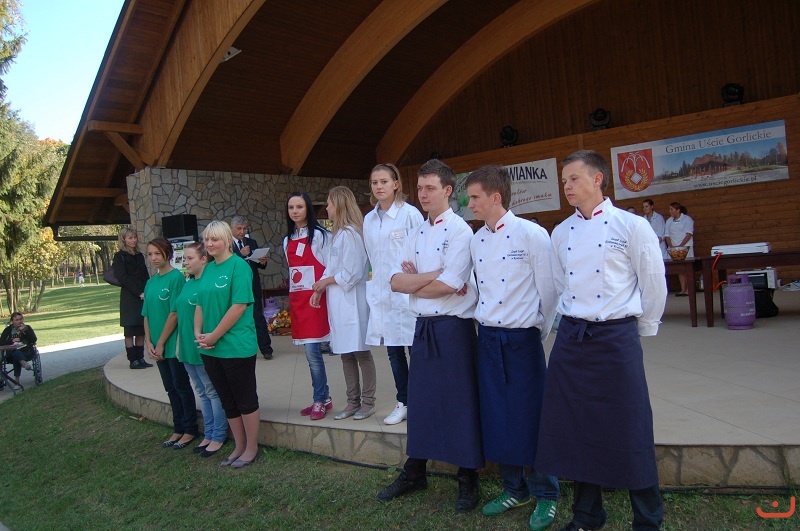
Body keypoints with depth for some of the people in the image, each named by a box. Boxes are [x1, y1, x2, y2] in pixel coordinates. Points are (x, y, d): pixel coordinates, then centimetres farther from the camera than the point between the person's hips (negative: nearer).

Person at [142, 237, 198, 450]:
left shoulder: (176, 277, -13)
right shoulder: (151, 282, 8)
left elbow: (175, 313, -17)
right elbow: (146, 314, 10)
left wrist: (160, 343, -14)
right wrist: (149, 342, -1)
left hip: (174, 343, -7)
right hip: (157, 346, 7)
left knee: (182, 386, 4)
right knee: (170, 388, 15)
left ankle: (190, 430, 17)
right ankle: (178, 429, 27)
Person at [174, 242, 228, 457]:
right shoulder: (187, 284, 10)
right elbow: (179, 315, 14)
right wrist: (179, 344, 13)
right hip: (188, 348, 8)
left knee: (213, 392, 4)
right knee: (202, 392, 16)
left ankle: (218, 436, 15)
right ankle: (208, 434, 27)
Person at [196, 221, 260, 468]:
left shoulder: (238, 266, -11)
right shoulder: (208, 269, 10)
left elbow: (239, 305, -17)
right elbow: (200, 304, 14)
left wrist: (214, 336, -15)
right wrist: (198, 333, -1)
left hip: (237, 347, -7)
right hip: (210, 349, 7)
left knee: (245, 400, 6)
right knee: (227, 401, 16)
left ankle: (251, 447, 21)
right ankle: (239, 446, 30)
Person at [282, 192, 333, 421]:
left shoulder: (319, 235, -5)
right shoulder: (288, 240, 15)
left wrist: (319, 290, -11)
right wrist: (291, 298, 18)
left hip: (314, 297, -6)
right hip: (296, 298, 7)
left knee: (312, 350, -8)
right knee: (310, 352, 10)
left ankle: (319, 401, 7)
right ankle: (324, 398, 21)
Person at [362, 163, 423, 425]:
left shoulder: (409, 213, -7)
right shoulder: (369, 219, 11)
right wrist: (372, 289, 12)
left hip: (408, 292, -6)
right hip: (381, 293, 6)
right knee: (393, 351, 12)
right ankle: (403, 403, 25)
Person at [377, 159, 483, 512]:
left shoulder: (460, 231, -10)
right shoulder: (417, 234, 12)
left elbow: (449, 285, -21)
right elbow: (396, 280, 3)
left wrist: (413, 282, -5)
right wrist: (431, 275, -12)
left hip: (453, 327, -6)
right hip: (423, 327, 7)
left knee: (459, 403, 3)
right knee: (420, 400, 15)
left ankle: (467, 479, 21)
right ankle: (414, 472, 31)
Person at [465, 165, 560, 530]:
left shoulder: (532, 234, -11)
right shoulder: (476, 240, 7)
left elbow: (548, 289, -8)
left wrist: (541, 332, -3)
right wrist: (486, 324, 9)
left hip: (522, 338, -6)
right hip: (488, 337, 6)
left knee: (531, 416, 3)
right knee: (496, 415, 12)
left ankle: (545, 494, 22)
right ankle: (513, 489, 30)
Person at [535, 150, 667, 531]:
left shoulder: (631, 226, -6)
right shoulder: (561, 233, 8)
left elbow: (653, 283, 0)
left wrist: (643, 326, 7)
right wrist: (573, 320, 13)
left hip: (617, 338, -4)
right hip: (571, 338, 5)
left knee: (629, 431, 2)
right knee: (576, 428, 12)